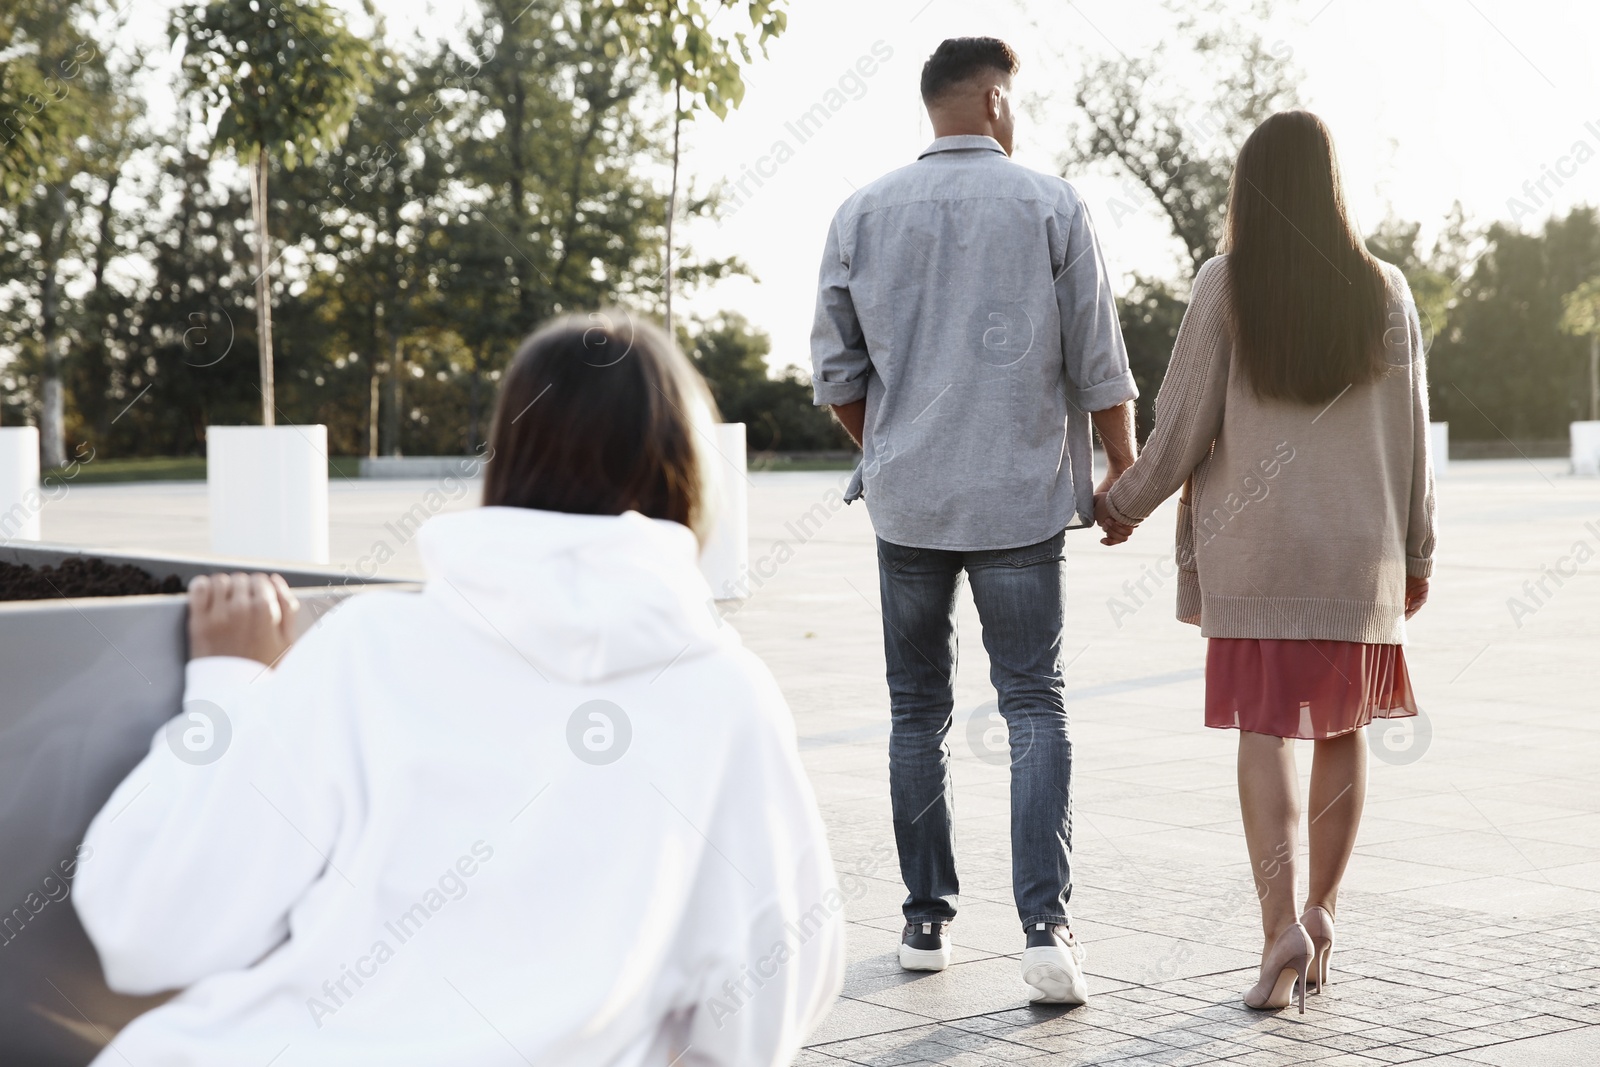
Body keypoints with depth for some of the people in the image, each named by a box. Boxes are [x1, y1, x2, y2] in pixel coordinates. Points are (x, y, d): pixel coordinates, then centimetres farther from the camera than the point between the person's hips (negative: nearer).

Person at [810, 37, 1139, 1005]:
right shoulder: (1051, 205, -2)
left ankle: (928, 921, 17)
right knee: (1036, 707, 1)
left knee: (919, 711, 12)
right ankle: (1046, 923, -11)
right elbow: (1098, 364, -2)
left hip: (907, 498, 2)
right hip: (1022, 497, -2)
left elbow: (837, 375, 6)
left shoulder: (863, 216, 4)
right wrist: (1123, 472, 10)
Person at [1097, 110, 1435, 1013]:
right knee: (1344, 726, 14)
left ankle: (1283, 925, -13)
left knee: (1268, 728, -1)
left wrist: (1128, 505, 11)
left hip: (1254, 544, -2)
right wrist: (1416, 550, 13)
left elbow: (1185, 423, -4)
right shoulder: (1385, 292, 1)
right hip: (1358, 546, 2)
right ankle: (1323, 909, 14)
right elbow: (1410, 432, 4)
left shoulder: (1227, 286, -5)